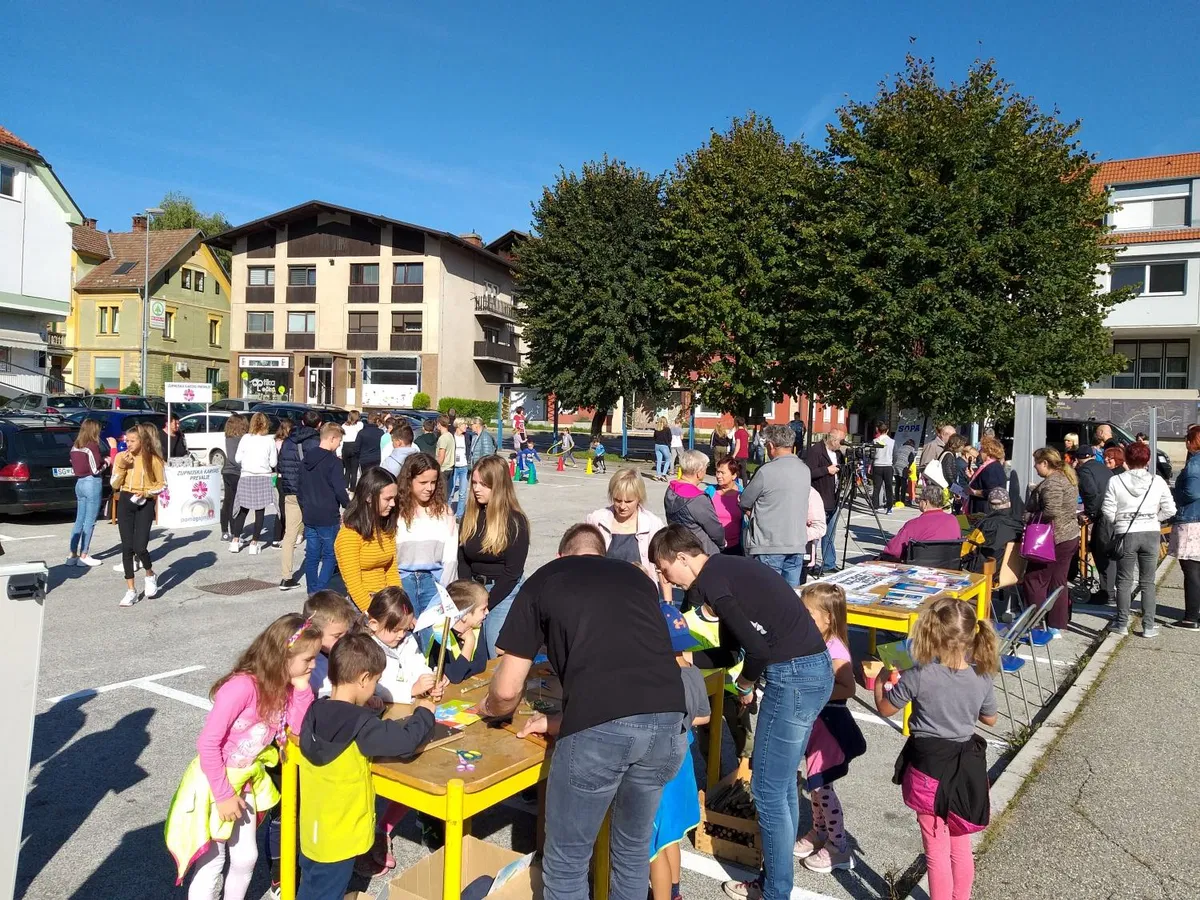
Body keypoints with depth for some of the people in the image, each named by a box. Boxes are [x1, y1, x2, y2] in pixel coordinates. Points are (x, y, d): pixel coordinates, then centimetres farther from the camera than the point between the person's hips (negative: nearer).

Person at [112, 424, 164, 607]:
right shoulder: (121, 457, 3)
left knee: (140, 547, -11)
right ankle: (131, 591, 10)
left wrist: (146, 492, -14)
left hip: (145, 504, -3)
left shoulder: (153, 459, -5)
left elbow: (162, 484, 1)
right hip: (125, 502, 3)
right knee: (127, 547, 2)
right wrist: (121, 466, -11)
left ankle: (150, 576, 21)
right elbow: (115, 485, 2)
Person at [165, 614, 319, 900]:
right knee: (212, 863, 6)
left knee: (246, 858, 17)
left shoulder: (283, 687, -7)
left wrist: (302, 688, -20)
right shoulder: (243, 686, -32)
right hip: (214, 781, -7)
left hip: (245, 781, 7)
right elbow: (208, 743, -28)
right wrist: (223, 794, -20)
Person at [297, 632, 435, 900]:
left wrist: (362, 710, -1)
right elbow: (406, 741, -30)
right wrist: (423, 713, -13)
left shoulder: (315, 711, -7)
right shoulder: (359, 725, -29)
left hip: (312, 831, 7)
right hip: (338, 838, -7)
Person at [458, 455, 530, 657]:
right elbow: (463, 561, 3)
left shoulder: (515, 522, -12)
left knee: (498, 656, -6)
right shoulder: (470, 516, 4)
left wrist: (483, 604, -13)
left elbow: (512, 572, -12)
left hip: (505, 593, -5)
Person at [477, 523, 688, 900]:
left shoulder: (542, 580, 20)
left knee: (566, 863, 19)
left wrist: (488, 708, 42)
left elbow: (508, 690, 18)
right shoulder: (637, 577, 29)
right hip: (669, 720, 5)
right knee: (634, 847, 28)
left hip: (601, 727, -4)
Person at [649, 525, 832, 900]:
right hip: (813, 669, 10)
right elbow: (730, 649, 22)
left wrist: (746, 683, -1)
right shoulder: (726, 569, 16)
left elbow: (757, 645, -20)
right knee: (782, 784, 20)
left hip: (793, 676, -10)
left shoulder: (708, 580, -12)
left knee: (767, 790, 4)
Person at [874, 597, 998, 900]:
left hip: (929, 766, -4)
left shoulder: (919, 676, -22)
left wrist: (881, 679, 10)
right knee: (961, 846, 23)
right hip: (967, 766, 5)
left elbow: (884, 708, -7)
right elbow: (989, 719, 9)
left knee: (937, 850, 10)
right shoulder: (982, 676, -9)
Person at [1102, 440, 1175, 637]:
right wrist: (1152, 519, 14)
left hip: (1125, 534, -1)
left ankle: (1122, 623, 15)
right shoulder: (1157, 481, -3)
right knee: (1148, 582, 10)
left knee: (1124, 581, 10)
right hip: (1151, 534, 2)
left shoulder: (1116, 481, -8)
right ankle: (1149, 626, 13)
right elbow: (1169, 510, -1)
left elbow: (1108, 512, -8)